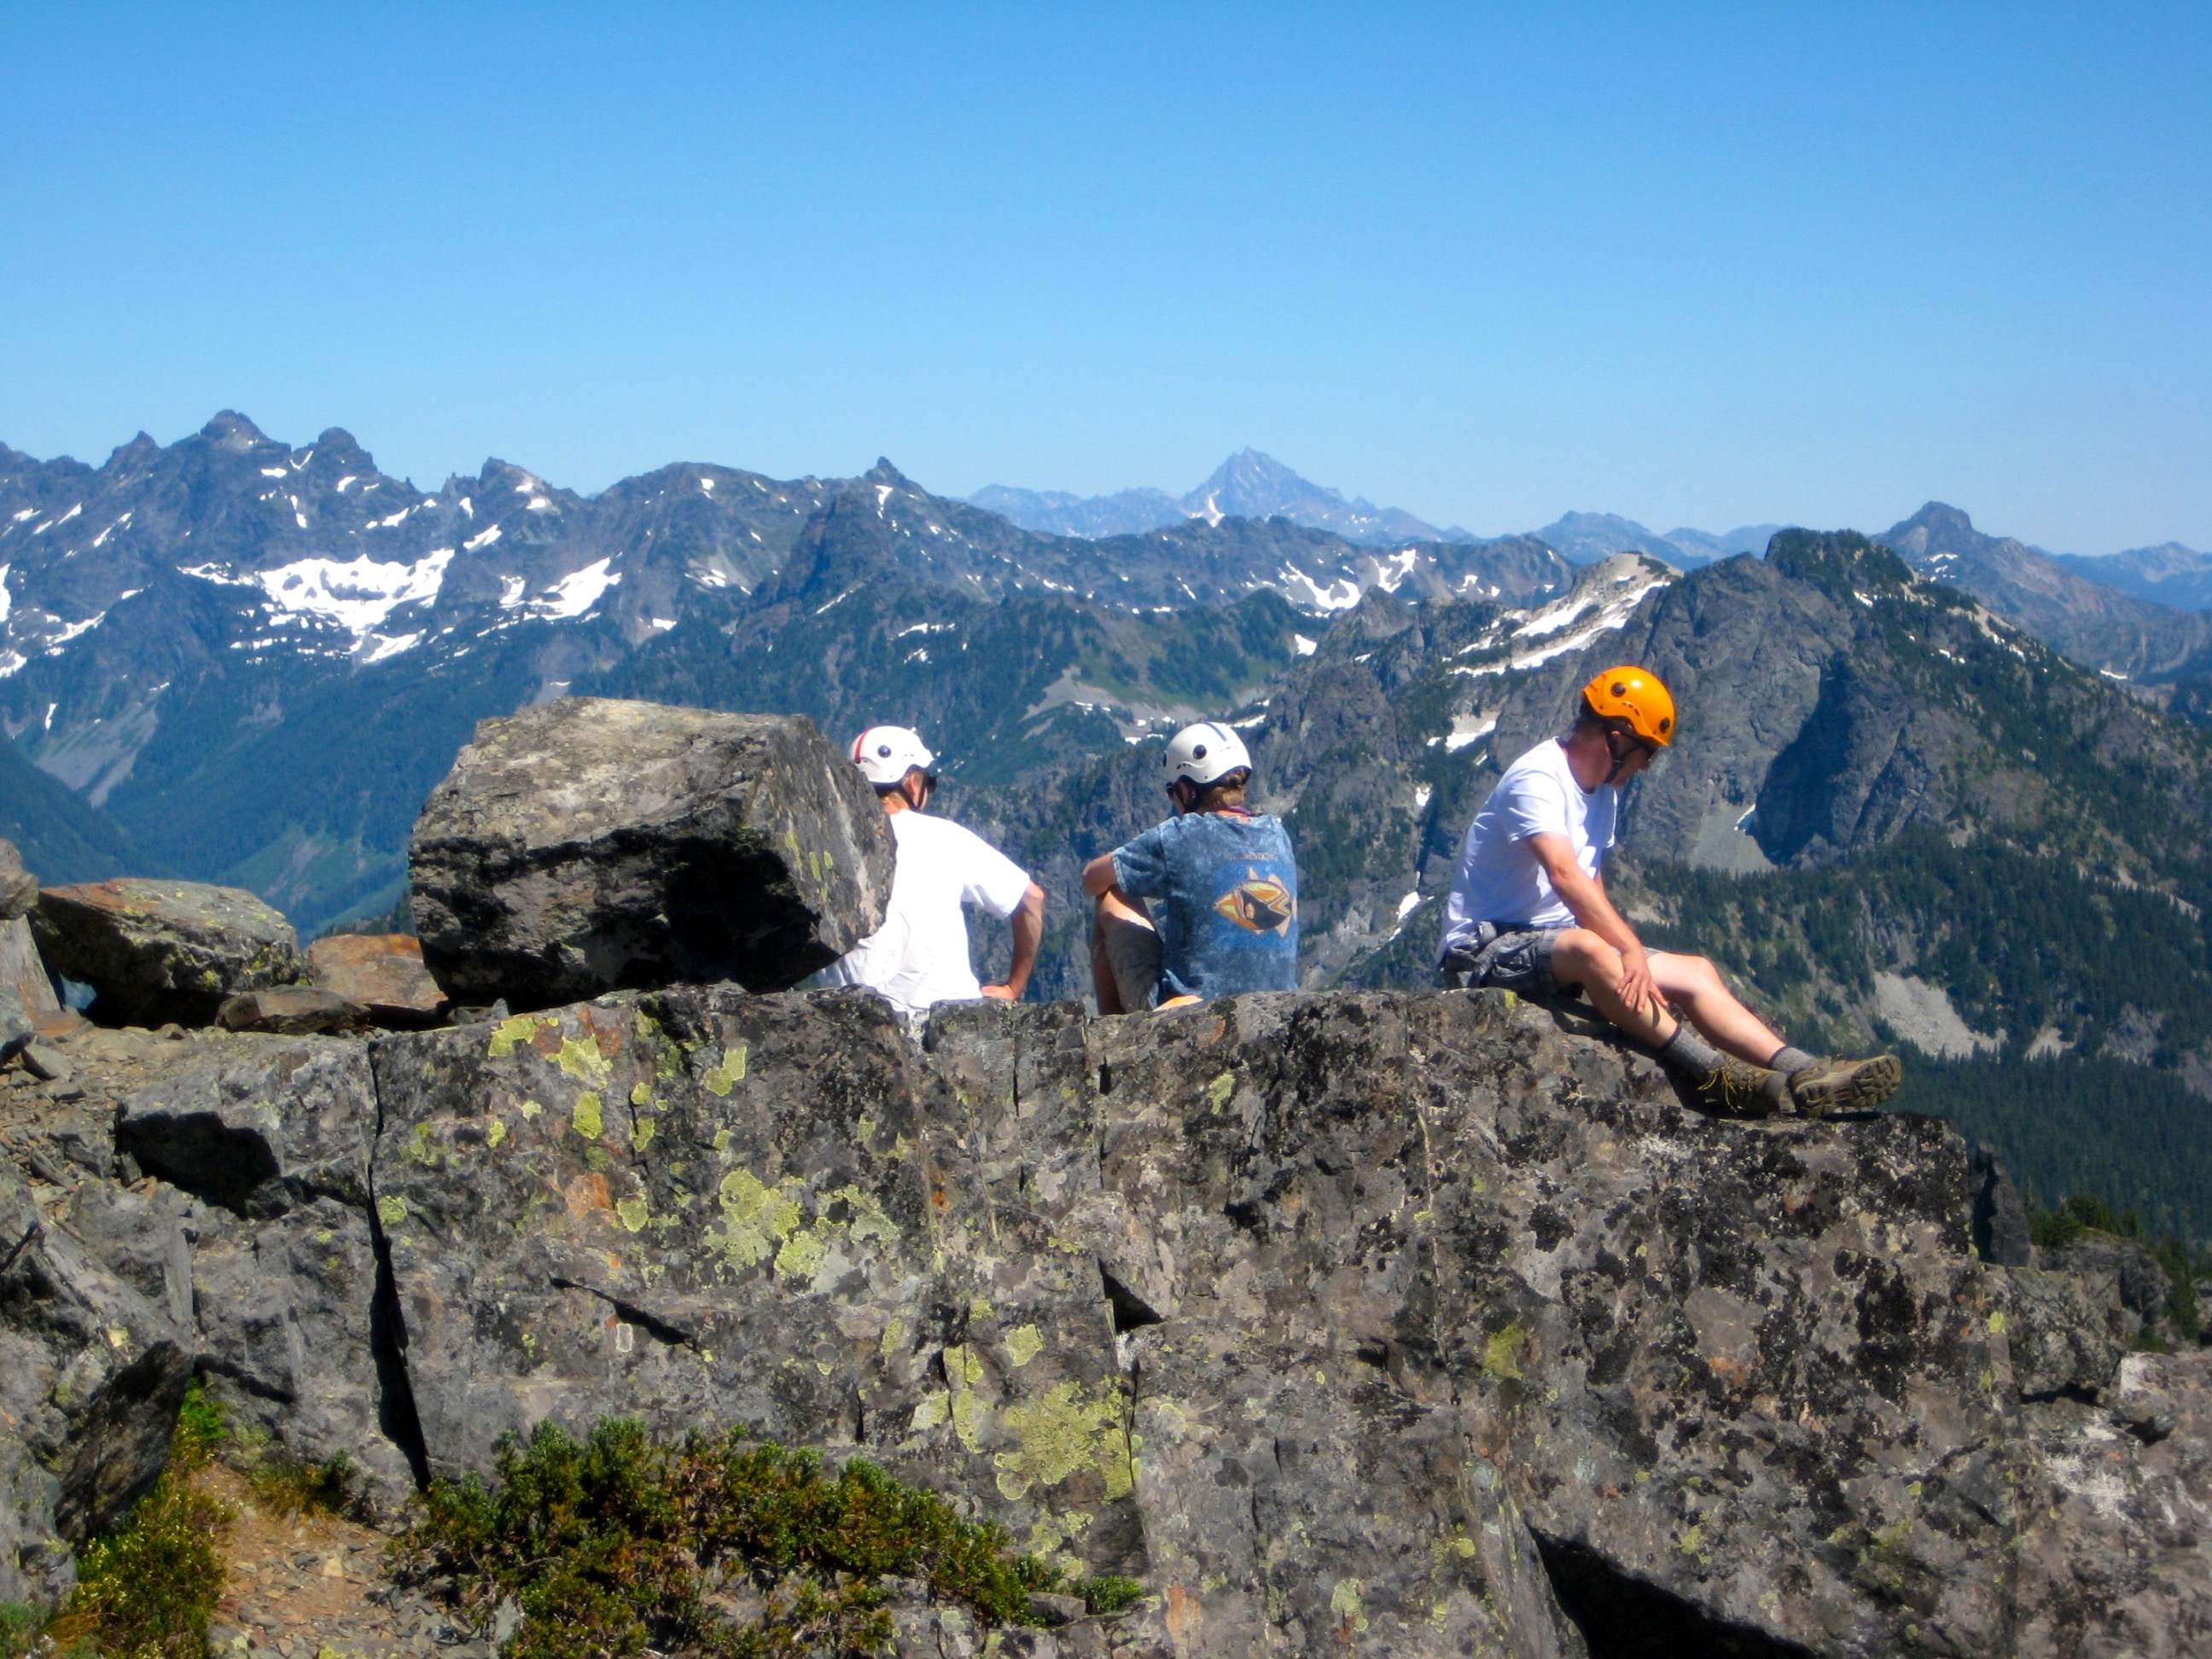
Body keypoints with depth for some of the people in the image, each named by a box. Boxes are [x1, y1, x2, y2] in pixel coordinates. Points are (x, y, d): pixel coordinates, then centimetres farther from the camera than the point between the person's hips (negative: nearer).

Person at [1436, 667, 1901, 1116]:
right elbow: (1565, 875, -30)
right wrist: (1631, 949, -36)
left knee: (1696, 973, -3)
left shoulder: (1603, 794, 15)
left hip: (1556, 945, 10)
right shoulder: (1537, 779, -16)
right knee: (1586, 948, -39)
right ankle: (1720, 1078, -41)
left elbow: (1592, 890, 16)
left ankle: (1801, 1074, -13)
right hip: (1487, 949, -10)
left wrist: (1626, 949, -1)